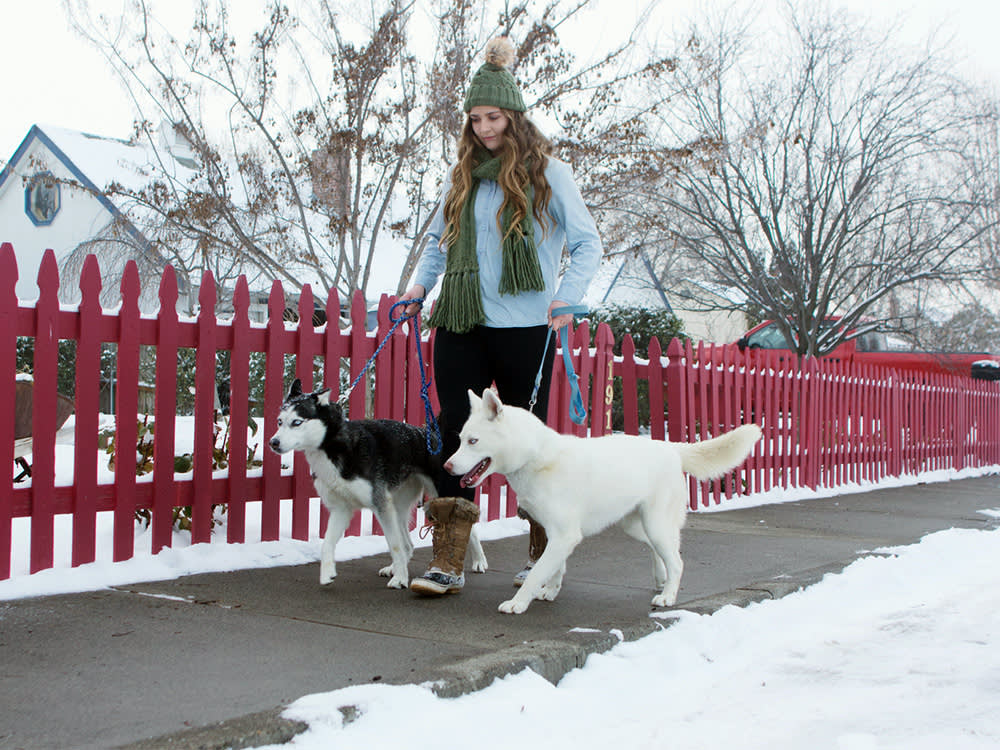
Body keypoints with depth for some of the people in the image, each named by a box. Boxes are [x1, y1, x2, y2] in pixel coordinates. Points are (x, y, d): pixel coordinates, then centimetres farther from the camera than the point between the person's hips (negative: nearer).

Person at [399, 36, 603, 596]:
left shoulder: (547, 171, 0)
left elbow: (589, 243, -1)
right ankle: (449, 563, 3)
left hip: (524, 329, -4)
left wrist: (568, 295, -16)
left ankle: (544, 558, 21)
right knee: (454, 432, -1)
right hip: (460, 325, 4)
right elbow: (439, 240, 25)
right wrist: (421, 283, 11)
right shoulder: (462, 176, 13)